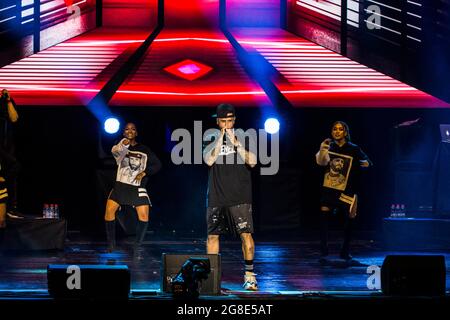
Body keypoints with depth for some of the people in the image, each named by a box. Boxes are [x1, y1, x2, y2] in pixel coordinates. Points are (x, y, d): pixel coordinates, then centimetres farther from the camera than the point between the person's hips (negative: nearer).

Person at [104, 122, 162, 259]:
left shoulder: (144, 150, 9)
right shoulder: (120, 147, 3)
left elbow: (157, 165, 9)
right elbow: (115, 151, -22)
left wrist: (144, 172, -8)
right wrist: (123, 145, -45)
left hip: (137, 188, 0)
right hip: (121, 185, 0)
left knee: (144, 215, -15)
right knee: (109, 210, -17)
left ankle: (138, 247, 0)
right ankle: (111, 243, 2)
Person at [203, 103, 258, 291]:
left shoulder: (243, 138, 6)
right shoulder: (211, 140, 10)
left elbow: (252, 161, -6)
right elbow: (209, 160, -6)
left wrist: (235, 143, -13)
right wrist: (220, 139, -11)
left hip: (239, 197, -2)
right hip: (216, 196, 2)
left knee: (246, 234, -11)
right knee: (212, 236, 5)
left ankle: (249, 275, -5)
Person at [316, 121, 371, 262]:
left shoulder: (353, 149, -2)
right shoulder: (329, 147, 4)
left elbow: (367, 163, 2)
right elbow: (321, 162, -11)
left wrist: (365, 163, -21)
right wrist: (323, 149, -28)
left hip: (347, 190, -1)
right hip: (329, 189, 1)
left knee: (349, 219, 5)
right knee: (324, 216, -12)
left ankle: (345, 251, 23)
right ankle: (323, 252, -7)